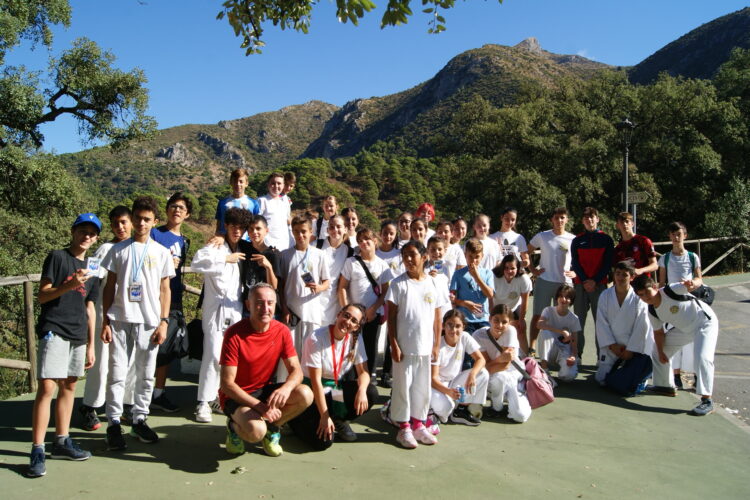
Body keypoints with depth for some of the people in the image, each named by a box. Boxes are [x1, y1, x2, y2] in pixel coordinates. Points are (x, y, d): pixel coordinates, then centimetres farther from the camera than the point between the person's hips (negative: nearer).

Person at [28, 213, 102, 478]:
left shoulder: (92, 267, 15)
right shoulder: (57, 257, -2)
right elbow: (42, 296, -7)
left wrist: (91, 345, 16)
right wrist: (69, 285, -25)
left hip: (78, 335, 6)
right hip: (54, 331, -6)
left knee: (68, 386, 12)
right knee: (47, 387, -11)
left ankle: (62, 441, 21)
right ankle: (37, 451, -7)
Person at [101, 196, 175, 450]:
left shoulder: (161, 252, 7)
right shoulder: (119, 250, 6)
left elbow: (165, 290, 8)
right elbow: (109, 286, 7)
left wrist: (164, 322, -1)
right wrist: (105, 320, 0)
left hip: (149, 322, 1)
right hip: (120, 320, -1)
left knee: (146, 375, 7)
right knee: (117, 374, 0)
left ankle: (139, 419, 20)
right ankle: (114, 423, 9)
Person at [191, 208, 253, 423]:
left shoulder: (243, 252, 15)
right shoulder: (215, 248, -2)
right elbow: (197, 262, -23)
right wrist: (226, 258, -19)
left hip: (236, 309, 5)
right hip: (215, 308, -5)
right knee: (213, 355, -11)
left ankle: (222, 395, 20)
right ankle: (204, 401, -3)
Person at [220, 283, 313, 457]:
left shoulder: (282, 331, -6)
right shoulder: (234, 334, -20)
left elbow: (296, 370, -8)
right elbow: (227, 384, -20)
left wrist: (285, 388, -33)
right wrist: (259, 406, -29)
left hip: (265, 390, 5)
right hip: (237, 395, -5)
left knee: (305, 395, -21)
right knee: (256, 430, -34)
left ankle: (271, 428, 5)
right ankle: (235, 426, 4)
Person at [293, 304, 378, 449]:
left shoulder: (355, 339, -5)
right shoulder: (316, 338, -21)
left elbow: (363, 372, -7)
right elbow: (315, 380, -21)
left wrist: (362, 390, -31)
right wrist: (324, 416, -22)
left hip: (337, 388, 5)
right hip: (314, 392, -5)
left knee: (371, 392, -21)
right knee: (323, 441, -21)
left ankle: (340, 421, 6)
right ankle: (298, 419, 12)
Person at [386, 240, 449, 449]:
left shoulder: (433, 284, 3)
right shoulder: (399, 284, -6)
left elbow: (437, 317, 7)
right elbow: (391, 316, -6)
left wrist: (437, 344, 5)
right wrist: (394, 345, -11)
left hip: (425, 347, 3)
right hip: (404, 346, -3)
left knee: (422, 387, 13)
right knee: (403, 386, 4)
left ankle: (418, 425, 28)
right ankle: (404, 428, 17)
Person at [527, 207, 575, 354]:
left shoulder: (573, 239, 4)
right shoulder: (542, 236, 1)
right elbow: (526, 253, 8)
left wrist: (575, 272, -3)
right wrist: (532, 269, -1)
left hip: (565, 283, 1)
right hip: (544, 281, -1)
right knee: (538, 315, 0)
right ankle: (531, 347, 7)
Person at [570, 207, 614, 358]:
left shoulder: (606, 239, 7)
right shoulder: (577, 240, 11)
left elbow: (608, 263, 0)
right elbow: (575, 263, 5)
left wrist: (595, 280, -10)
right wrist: (585, 280, -9)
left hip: (600, 284, -1)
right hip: (580, 284, 1)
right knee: (579, 320, 1)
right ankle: (577, 354, 6)